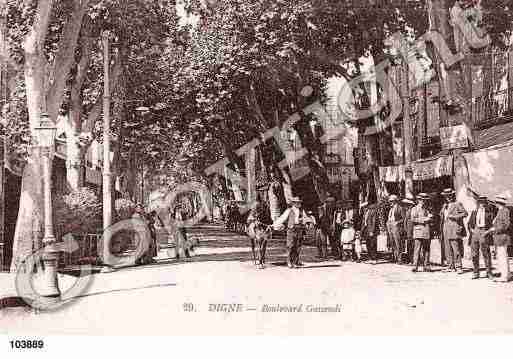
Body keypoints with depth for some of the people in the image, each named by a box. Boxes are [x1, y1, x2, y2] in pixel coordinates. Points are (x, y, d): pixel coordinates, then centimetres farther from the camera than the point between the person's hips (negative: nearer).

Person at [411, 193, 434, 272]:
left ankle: (426, 266, 8)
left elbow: (431, 219, 15)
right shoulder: (415, 209, 6)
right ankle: (415, 266, -12)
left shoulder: (427, 209, 21)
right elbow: (413, 219, -7)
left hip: (427, 231, 5)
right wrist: (423, 219, -11)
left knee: (426, 249, 4)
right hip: (418, 230, -5)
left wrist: (430, 217, -7)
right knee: (417, 248, -10)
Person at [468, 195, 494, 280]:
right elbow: (470, 222, 20)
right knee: (474, 253, 3)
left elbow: (492, 223, 1)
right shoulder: (474, 211, 14)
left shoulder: (489, 211, 4)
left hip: (484, 232, -3)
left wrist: (488, 231, -10)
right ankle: (476, 272, 11)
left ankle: (489, 272, 6)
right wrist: (471, 229, 4)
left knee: (486, 253, -4)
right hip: (475, 232, 3)